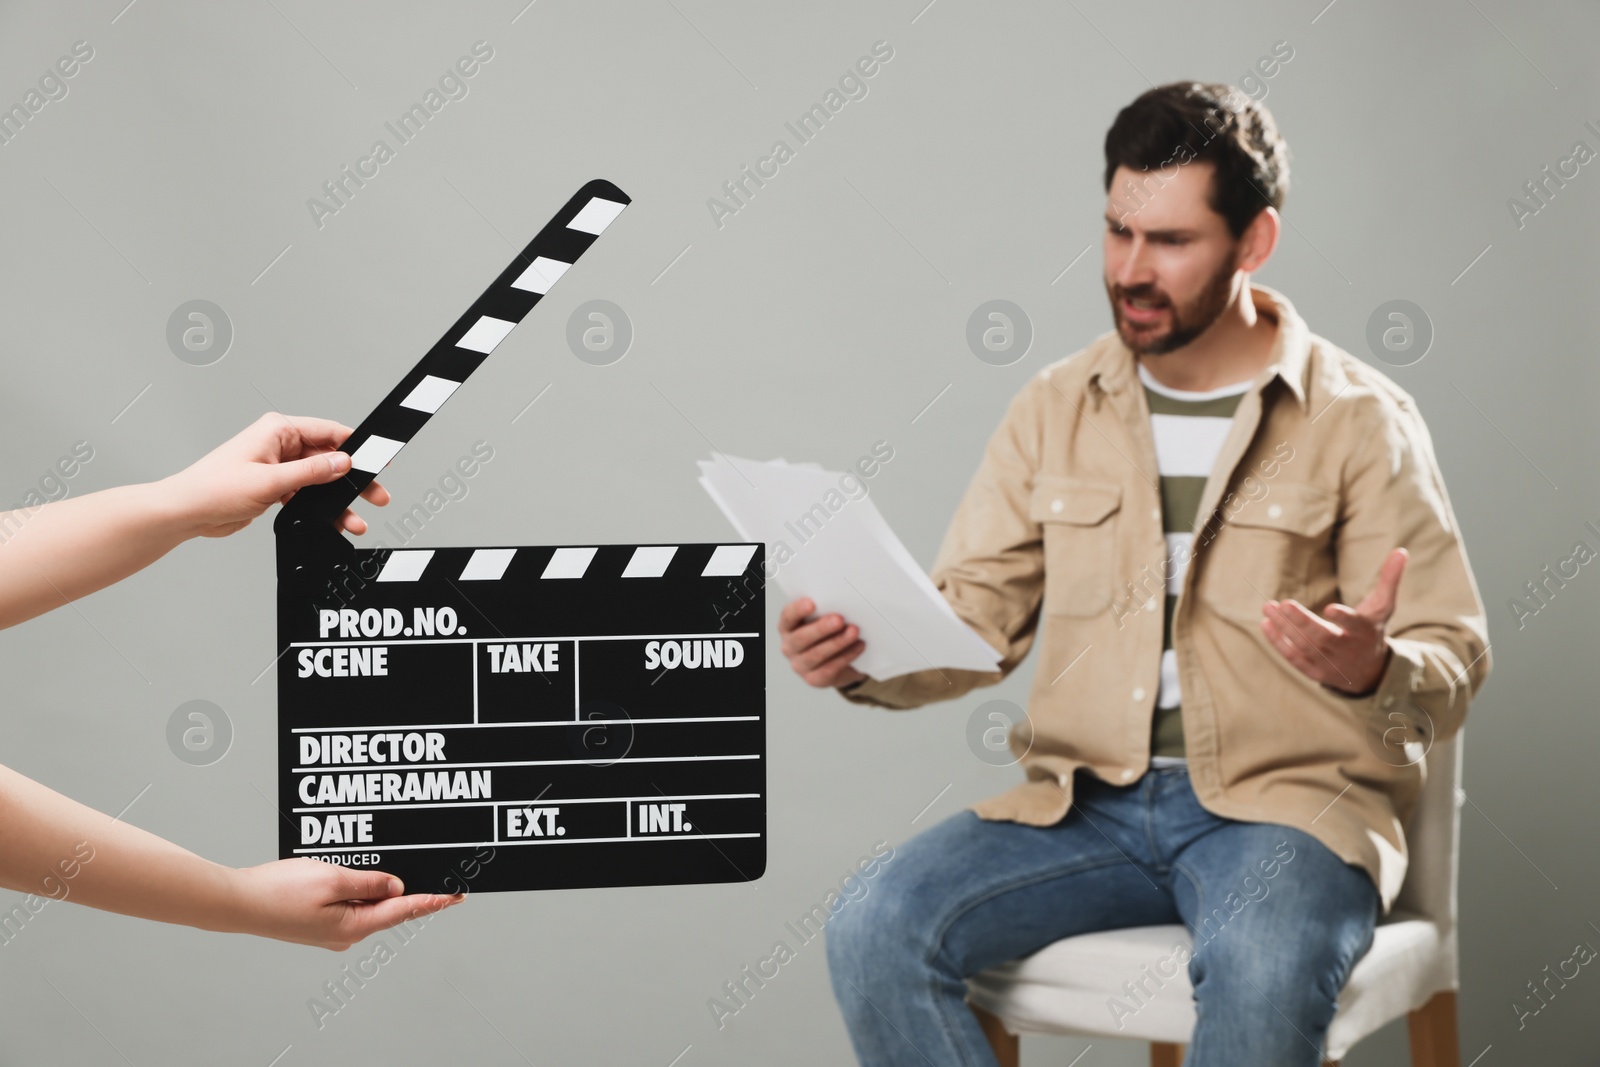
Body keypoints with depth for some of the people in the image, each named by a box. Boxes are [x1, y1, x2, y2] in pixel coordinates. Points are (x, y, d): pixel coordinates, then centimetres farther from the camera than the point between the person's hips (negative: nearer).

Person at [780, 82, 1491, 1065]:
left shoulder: (1359, 419, 1)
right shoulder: (1056, 409, 11)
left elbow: (1453, 669, -2)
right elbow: (975, 619, 8)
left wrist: (1372, 671, -25)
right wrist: (863, 657, -13)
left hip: (1286, 800, -3)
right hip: (1086, 799, 3)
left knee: (1265, 974, -36)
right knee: (875, 937, -22)